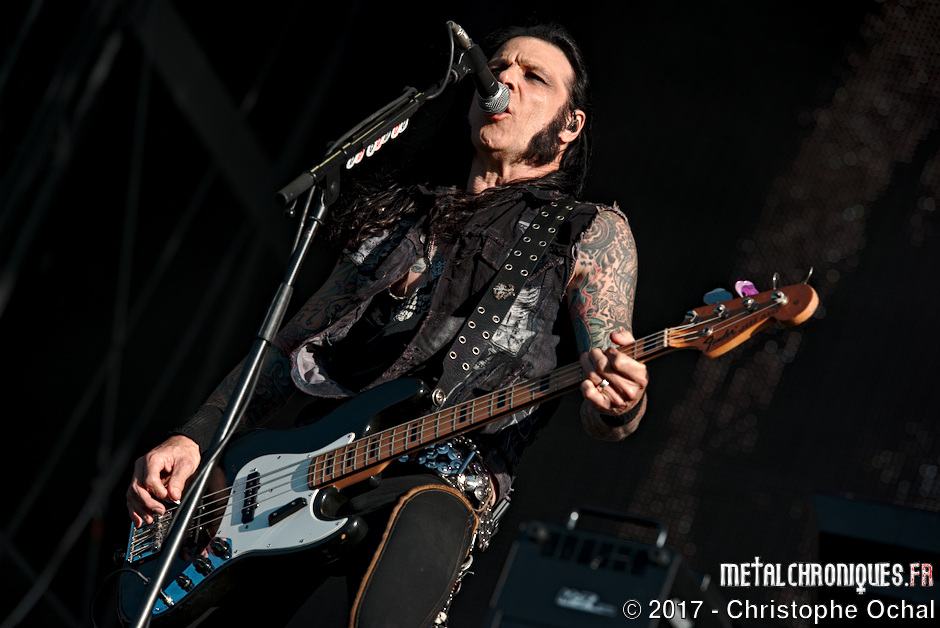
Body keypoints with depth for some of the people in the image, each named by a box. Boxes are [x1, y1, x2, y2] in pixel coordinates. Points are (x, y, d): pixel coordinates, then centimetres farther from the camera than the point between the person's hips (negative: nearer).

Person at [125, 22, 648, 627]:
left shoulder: (592, 232, 11)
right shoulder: (401, 218, 26)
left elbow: (600, 417, 2)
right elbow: (287, 349, 25)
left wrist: (618, 406, -24)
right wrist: (193, 439, 10)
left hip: (441, 473, -4)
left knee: (427, 525, -40)